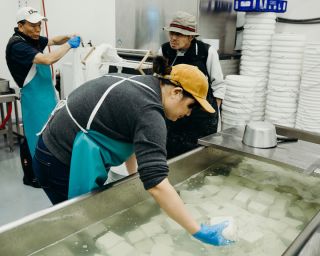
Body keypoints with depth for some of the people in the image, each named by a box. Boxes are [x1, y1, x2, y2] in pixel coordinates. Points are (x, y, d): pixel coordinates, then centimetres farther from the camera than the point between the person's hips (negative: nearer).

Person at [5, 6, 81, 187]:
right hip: (34, 97, -9)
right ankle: (30, 175, 17)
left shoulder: (33, 39, 6)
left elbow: (54, 41, 20)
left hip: (47, 92, 9)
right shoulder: (17, 45, -21)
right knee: (35, 135, 1)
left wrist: (68, 37, -2)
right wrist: (69, 45, -20)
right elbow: (48, 59, -32)